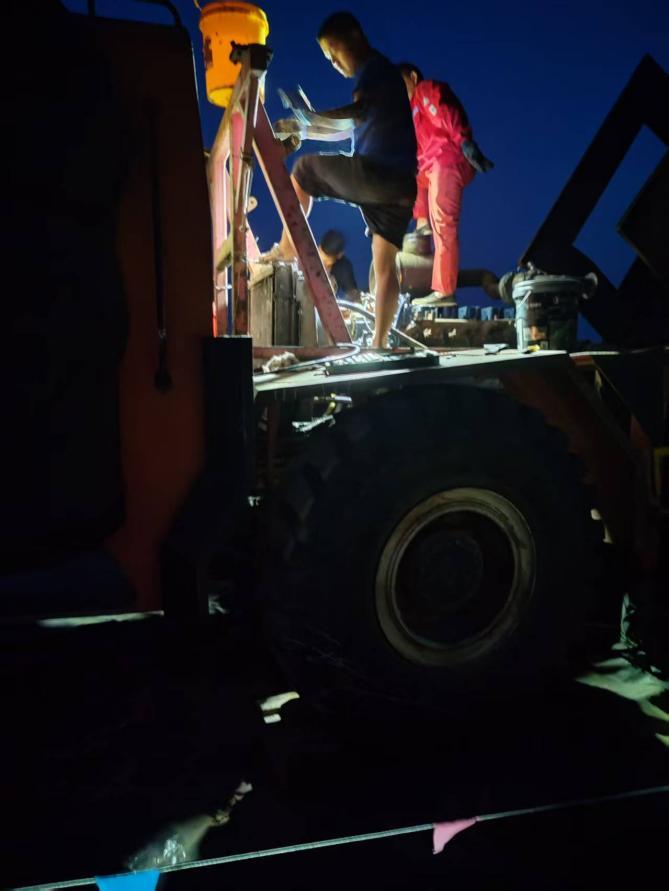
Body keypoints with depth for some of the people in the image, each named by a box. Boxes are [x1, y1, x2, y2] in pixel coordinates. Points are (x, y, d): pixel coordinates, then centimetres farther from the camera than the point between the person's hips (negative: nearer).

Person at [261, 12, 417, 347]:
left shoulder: (374, 68, -2)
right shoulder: (379, 72, 28)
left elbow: (356, 113, -22)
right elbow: (346, 130, 31)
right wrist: (303, 129, 21)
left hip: (376, 174, -9)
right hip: (400, 185, 9)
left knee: (304, 170, 8)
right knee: (384, 264, 3)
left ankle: (287, 248, 13)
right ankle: (379, 342, 0)